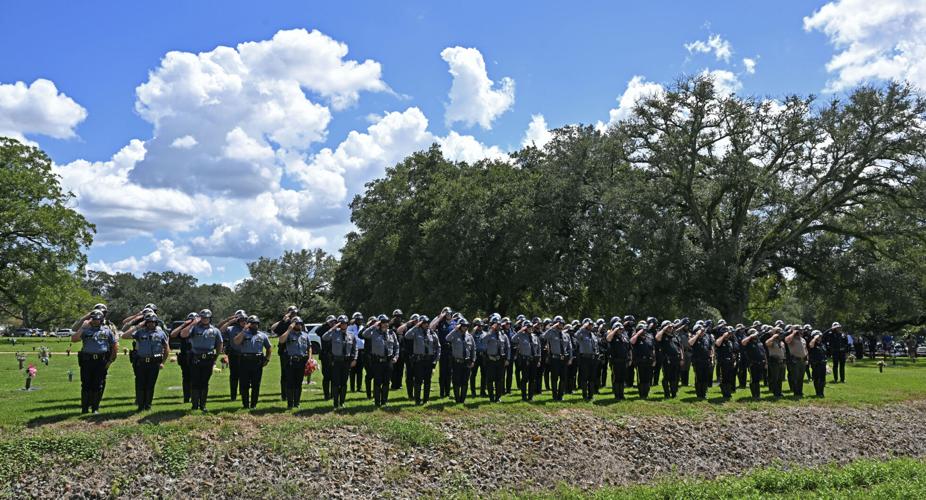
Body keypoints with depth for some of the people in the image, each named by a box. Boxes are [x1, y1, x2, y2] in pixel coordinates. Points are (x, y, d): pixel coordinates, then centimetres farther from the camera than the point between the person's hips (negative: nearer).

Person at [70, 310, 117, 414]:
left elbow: (115, 347, 13)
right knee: (86, 385, 2)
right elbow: (73, 339, -7)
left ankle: (95, 408, 12)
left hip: (101, 361, 0)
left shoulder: (107, 330, 11)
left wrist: (110, 360, 5)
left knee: (98, 386, 3)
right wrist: (82, 327, -10)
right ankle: (84, 408, 11)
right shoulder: (85, 330, 10)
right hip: (86, 361, 0)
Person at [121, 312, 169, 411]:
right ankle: (140, 405, 10)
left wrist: (163, 362, 7)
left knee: (150, 385, 5)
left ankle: (148, 405, 15)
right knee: (140, 384, 1)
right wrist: (136, 327, -5)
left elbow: (167, 349, 13)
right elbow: (124, 336, -3)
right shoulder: (140, 332, 5)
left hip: (154, 362, 0)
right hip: (141, 362, 0)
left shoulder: (161, 333, 6)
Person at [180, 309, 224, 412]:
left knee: (204, 383, 7)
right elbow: (183, 334, -14)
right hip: (195, 360, -2)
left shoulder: (215, 330, 9)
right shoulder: (194, 328, 2)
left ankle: (203, 405, 16)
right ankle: (195, 406, 7)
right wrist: (193, 324, -16)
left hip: (208, 360, 2)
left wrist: (215, 357, 15)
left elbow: (219, 344, 18)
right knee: (195, 383, 0)